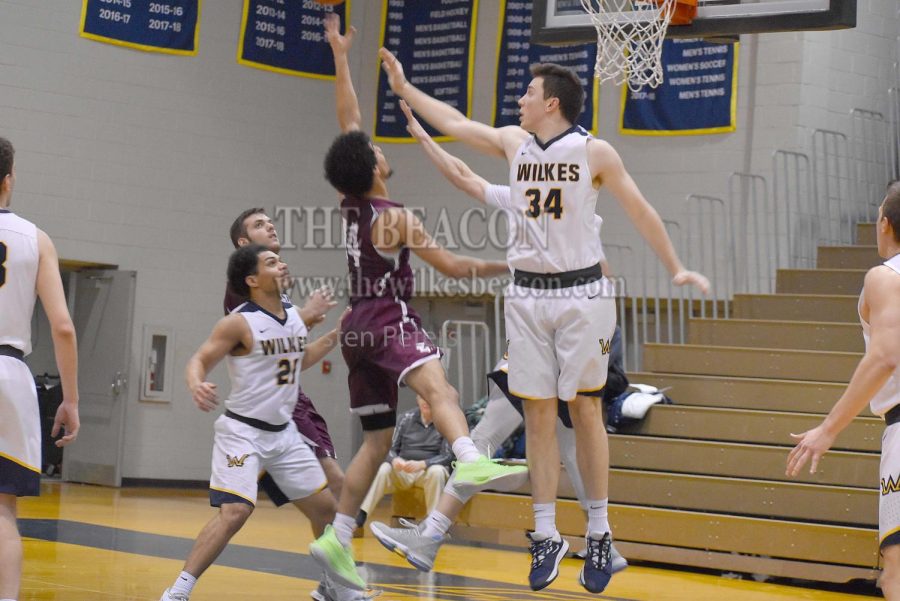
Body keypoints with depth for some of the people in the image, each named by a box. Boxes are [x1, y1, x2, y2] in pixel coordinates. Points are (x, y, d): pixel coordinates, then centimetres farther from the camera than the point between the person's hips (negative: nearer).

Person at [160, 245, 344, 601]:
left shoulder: (294, 315, 7)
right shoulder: (239, 323, -15)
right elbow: (200, 361, -15)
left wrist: (336, 335, 14)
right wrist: (196, 385, -37)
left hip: (282, 433, 7)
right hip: (242, 431, -7)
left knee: (325, 507, 12)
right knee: (234, 513, -22)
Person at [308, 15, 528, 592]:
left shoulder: (350, 203, 9)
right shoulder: (394, 217, -11)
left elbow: (349, 121, 16)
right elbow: (452, 266, -9)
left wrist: (340, 56, 19)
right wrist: (506, 266, 3)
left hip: (361, 326, 9)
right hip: (391, 320, -9)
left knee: (378, 439, 12)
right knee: (437, 387, -35)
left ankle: (338, 539, 8)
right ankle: (472, 461, -65)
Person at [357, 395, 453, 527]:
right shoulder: (407, 418, 5)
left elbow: (447, 456, -9)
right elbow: (391, 448, 5)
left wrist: (422, 464, -28)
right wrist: (394, 460, -22)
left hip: (429, 470, -2)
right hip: (403, 470, 2)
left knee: (436, 471, -36)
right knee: (382, 469, -29)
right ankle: (360, 518, -38)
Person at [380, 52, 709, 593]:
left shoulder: (594, 152, -4)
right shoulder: (513, 142, 8)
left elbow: (641, 211, -2)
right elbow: (454, 122, 18)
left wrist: (676, 269, -6)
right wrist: (404, 88, 21)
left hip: (581, 294, -4)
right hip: (528, 294, 4)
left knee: (585, 411, 0)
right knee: (538, 413, 2)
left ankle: (599, 534, 9)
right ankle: (547, 537, 5)